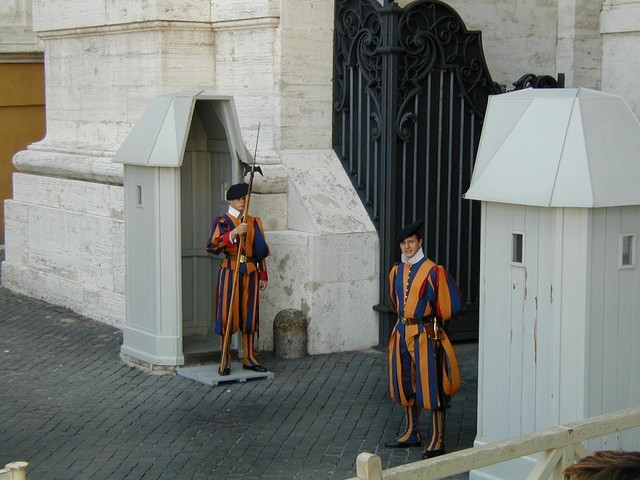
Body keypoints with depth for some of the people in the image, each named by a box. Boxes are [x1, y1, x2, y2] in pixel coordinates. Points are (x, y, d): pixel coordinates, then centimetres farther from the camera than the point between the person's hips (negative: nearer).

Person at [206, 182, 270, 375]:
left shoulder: (254, 222, 13)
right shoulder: (222, 221, 0)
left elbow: (261, 251, 16)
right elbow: (212, 245, -16)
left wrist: (263, 275, 13)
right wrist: (234, 233, -26)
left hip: (250, 272, 4)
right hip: (230, 270, -4)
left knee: (250, 314, 6)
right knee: (227, 314, -4)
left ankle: (249, 358, 14)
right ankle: (225, 361, 1)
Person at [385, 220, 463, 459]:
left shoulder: (433, 271, -12)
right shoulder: (396, 271, 7)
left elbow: (451, 304, -7)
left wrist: (434, 323, 4)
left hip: (425, 335, -7)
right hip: (402, 333, 7)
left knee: (431, 386, -4)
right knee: (405, 384, 14)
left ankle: (437, 442, 3)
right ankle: (411, 434, 28)